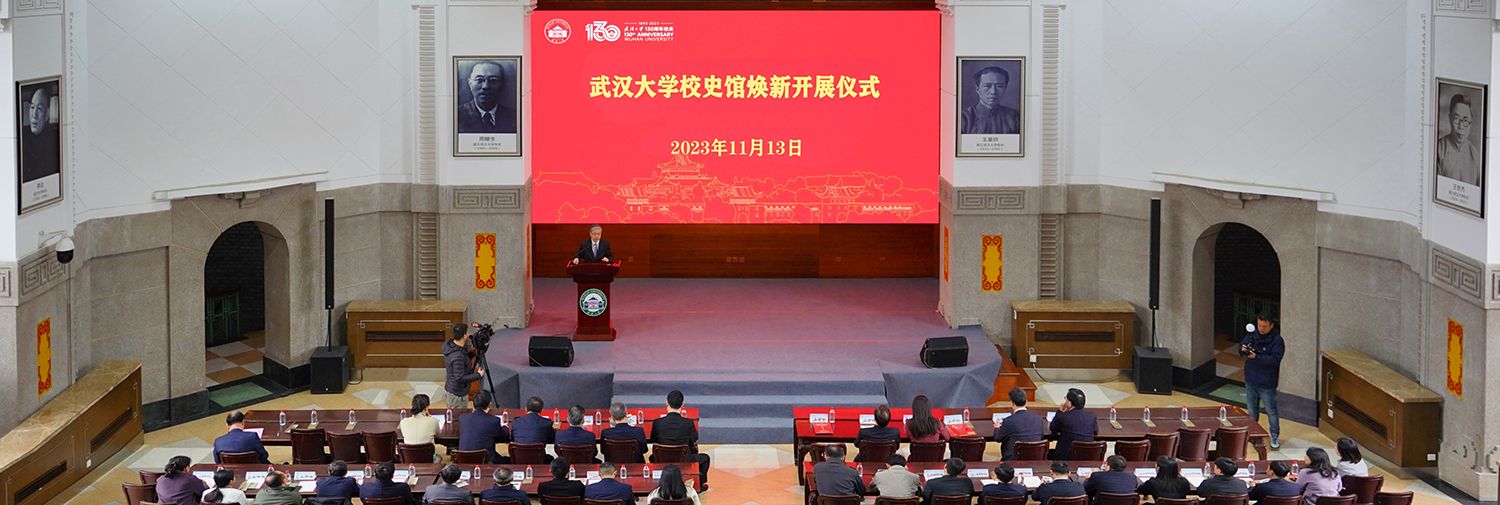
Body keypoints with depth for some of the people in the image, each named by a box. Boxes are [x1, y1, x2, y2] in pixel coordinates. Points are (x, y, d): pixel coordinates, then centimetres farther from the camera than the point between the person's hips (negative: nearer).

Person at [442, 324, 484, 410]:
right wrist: (478, 375, -19)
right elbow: (460, 379, -27)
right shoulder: (458, 356, -30)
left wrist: (471, 353, 2)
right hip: (457, 395, -9)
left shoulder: (448, 344, -2)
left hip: (448, 390, 9)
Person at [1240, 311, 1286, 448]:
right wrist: (1243, 349, -23)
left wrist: (1256, 357, -33)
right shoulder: (1252, 335, 0)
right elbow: (1241, 346, 2)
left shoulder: (1277, 341, -15)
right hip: (1251, 380, 5)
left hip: (1266, 383, -5)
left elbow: (1274, 359, -24)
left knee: (1271, 411, 2)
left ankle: (1275, 437, 15)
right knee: (1252, 409, 19)